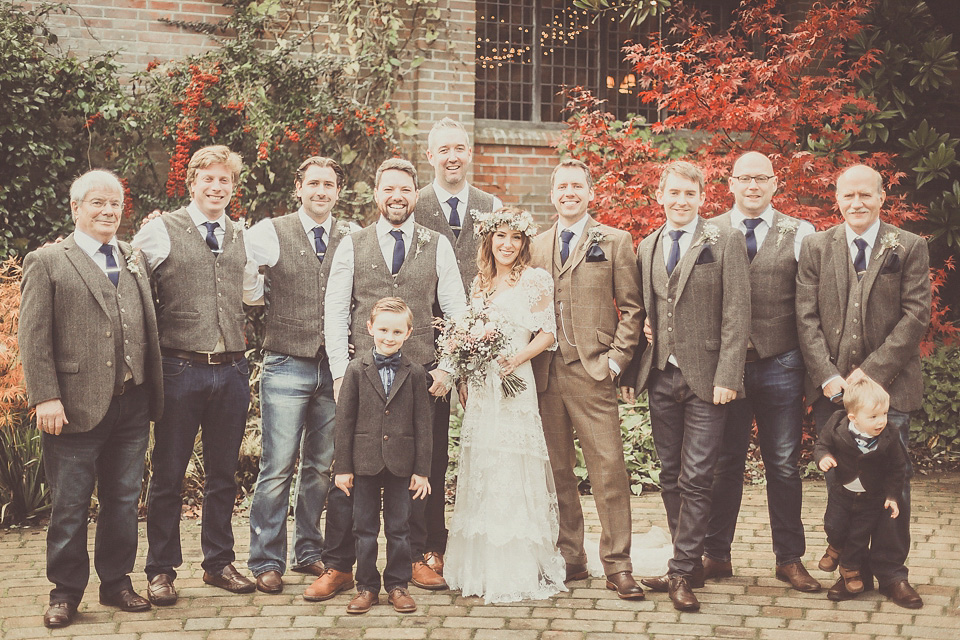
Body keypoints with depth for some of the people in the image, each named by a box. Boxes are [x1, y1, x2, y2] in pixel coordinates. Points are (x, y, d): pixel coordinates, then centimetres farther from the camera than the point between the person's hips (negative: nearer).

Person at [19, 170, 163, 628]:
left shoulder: (136, 261, 15)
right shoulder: (46, 263, 0)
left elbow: (149, 330, 14)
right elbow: (33, 338, -6)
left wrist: (153, 394, 7)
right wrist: (45, 397, -14)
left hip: (132, 405, 5)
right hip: (76, 406, -4)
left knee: (123, 500, 11)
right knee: (69, 505, 3)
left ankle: (116, 582, 24)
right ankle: (65, 592, 15)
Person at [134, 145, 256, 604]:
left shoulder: (243, 238, 11)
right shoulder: (160, 231, -2)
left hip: (232, 371, 4)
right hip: (180, 369, -4)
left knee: (223, 474, 13)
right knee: (168, 475, 4)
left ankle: (219, 563, 25)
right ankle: (161, 570, 14)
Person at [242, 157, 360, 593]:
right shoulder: (269, 233, 0)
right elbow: (249, 291, 5)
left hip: (336, 368, 3)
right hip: (287, 365, -3)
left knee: (321, 467, 11)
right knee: (278, 467, -4)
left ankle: (309, 553, 24)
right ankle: (266, 561, 6)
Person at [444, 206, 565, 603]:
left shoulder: (535, 281, -1)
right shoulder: (481, 283, 16)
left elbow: (548, 333, -4)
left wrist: (517, 357, -17)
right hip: (480, 389, 6)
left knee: (512, 472, -6)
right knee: (481, 474, 7)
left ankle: (518, 572, 0)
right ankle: (481, 567, 13)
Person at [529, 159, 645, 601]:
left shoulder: (614, 242, 5)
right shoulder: (537, 246, 14)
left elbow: (631, 307, 2)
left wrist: (616, 359, -7)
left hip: (593, 371, -3)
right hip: (546, 374, 4)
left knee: (609, 469, -6)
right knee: (557, 472, 8)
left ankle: (618, 566, 0)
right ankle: (569, 558, 17)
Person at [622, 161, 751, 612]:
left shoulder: (725, 242, -2)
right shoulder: (647, 247, 13)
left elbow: (737, 315, -7)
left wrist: (726, 377, -14)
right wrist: (632, 371, 6)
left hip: (705, 378, -5)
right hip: (661, 377, 5)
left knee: (695, 478, -6)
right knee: (671, 477, 9)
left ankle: (682, 571, 1)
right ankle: (690, 565, 19)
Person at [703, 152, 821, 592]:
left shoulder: (799, 234, 5)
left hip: (780, 366, 0)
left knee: (784, 464, 7)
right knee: (723, 462, 7)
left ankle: (790, 558, 18)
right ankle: (716, 555, 19)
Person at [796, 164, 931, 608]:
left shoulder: (910, 248, 2)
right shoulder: (816, 247, 7)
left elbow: (916, 315, -4)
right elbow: (806, 317, 2)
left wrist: (871, 371, -12)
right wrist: (827, 374, -9)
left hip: (887, 385, -2)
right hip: (832, 385, 2)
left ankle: (890, 571, 14)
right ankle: (852, 568, 17)